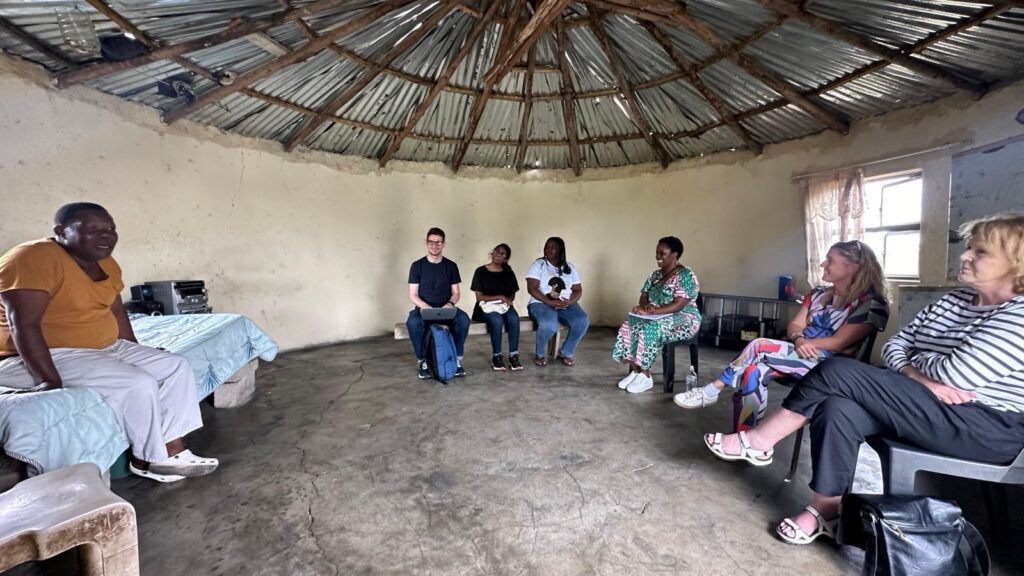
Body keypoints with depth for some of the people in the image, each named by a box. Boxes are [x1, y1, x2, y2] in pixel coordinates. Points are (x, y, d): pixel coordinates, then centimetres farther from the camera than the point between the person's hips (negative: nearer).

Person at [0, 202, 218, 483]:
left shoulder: (106, 264, 7)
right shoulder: (33, 258, -19)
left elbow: (116, 311, 14)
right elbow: (23, 323, -25)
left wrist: (138, 356, 10)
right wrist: (51, 381, -28)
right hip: (49, 356, -9)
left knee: (177, 366, -2)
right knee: (138, 384, -24)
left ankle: (172, 450, -3)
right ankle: (149, 459, -4)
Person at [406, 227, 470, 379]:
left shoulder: (451, 266, 5)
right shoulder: (417, 266, 0)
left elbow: (456, 292, 6)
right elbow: (413, 295, -3)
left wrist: (450, 304, -16)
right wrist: (426, 307, -22)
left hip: (446, 309, 1)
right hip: (423, 308, -1)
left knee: (464, 319, -30)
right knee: (413, 322, -35)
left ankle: (456, 360, -13)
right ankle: (423, 362, -15)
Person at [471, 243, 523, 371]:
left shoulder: (508, 273, 8)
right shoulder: (481, 271, -4)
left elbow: (512, 294, 13)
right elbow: (479, 297, -8)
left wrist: (508, 300, -11)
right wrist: (500, 297, -14)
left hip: (504, 305, 3)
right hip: (486, 306, -3)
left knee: (514, 318, -30)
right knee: (497, 320, -35)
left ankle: (513, 356, -24)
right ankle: (496, 357, -20)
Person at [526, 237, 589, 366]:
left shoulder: (570, 267, 10)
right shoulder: (538, 264, -2)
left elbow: (578, 290, 7)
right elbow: (532, 288, -12)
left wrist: (569, 302, -15)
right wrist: (550, 302, -22)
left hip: (567, 305, 4)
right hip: (542, 303, -4)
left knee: (582, 322, -24)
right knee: (549, 325, -36)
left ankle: (566, 352, 0)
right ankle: (540, 354, -5)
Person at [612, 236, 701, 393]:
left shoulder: (686, 275, -13)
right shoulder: (656, 274, 11)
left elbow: (678, 305, -23)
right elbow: (644, 296, 8)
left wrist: (650, 312, -29)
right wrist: (646, 306, -17)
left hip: (683, 320, -7)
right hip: (657, 318, 7)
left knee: (649, 329, -34)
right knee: (629, 326, -19)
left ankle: (645, 376, -22)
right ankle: (635, 371, -16)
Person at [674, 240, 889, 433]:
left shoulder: (870, 302, -5)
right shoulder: (818, 294, 15)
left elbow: (840, 342, -13)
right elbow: (794, 326, 8)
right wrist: (799, 340, -15)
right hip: (799, 355, 6)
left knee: (759, 345, -27)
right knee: (753, 371, -25)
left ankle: (712, 391, -15)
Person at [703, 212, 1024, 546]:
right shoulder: (954, 301, 12)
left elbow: (954, 374, -23)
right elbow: (893, 346, 7)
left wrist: (915, 361, -3)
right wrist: (921, 378, -13)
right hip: (933, 409, 7)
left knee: (838, 372, -22)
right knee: (837, 409, -21)